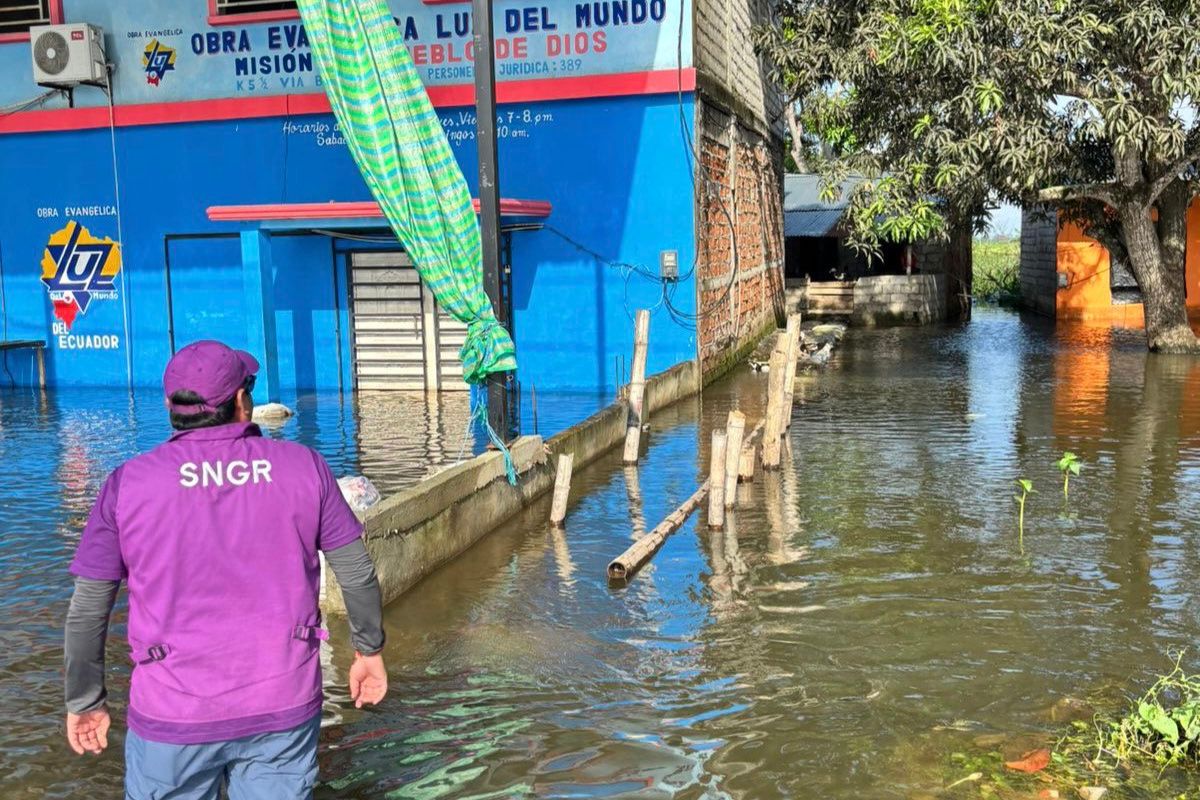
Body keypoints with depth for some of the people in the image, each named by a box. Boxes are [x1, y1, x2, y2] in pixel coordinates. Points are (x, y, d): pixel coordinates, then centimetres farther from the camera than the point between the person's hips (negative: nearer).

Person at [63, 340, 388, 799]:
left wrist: (85, 702, 12)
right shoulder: (303, 467, -3)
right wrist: (369, 650, 16)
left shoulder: (128, 484, -5)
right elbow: (357, 572, 2)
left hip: (173, 715, 0)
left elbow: (87, 610, -1)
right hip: (284, 708, 1)